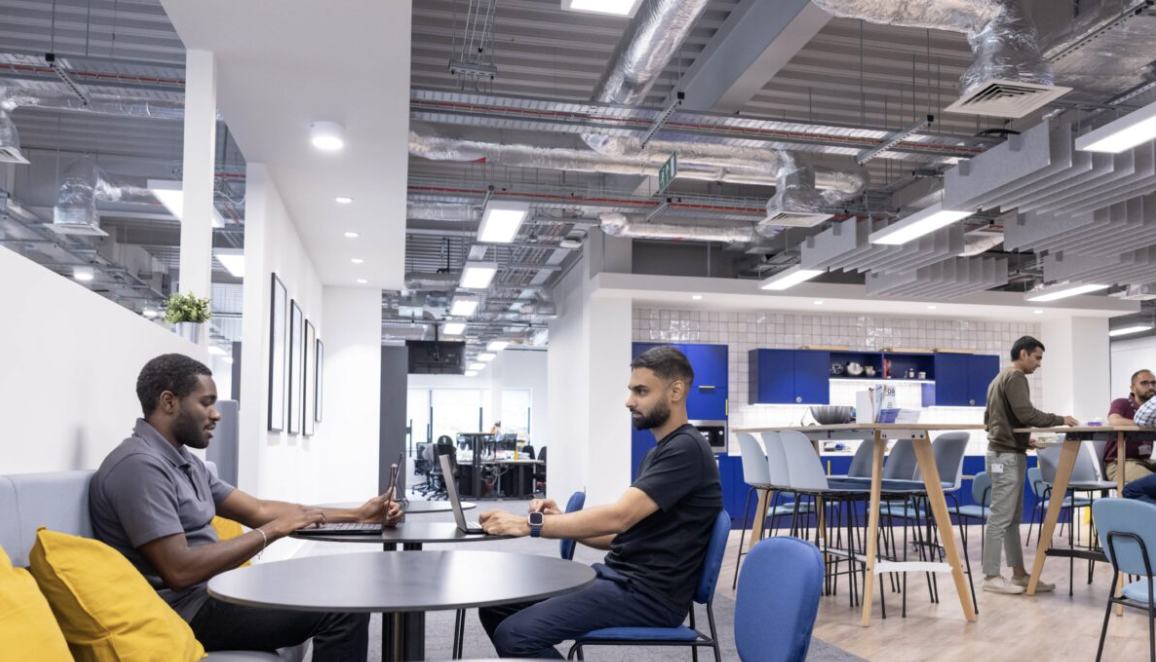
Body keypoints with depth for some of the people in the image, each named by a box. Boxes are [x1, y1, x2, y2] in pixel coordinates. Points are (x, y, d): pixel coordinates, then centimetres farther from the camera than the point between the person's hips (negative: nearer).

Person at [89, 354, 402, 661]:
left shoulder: (184, 461, 12)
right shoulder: (140, 464, -20)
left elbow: (258, 510, 12)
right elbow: (180, 571, -28)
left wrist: (358, 515, 6)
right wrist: (273, 531, -20)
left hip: (210, 591, 10)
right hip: (185, 611, -10)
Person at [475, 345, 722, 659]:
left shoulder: (686, 449, -15)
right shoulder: (657, 452, 18)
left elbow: (619, 517, -25)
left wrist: (530, 524, -25)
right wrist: (559, 520, 1)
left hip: (648, 594, -10)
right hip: (617, 576, 10)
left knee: (515, 634, -22)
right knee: (496, 608, 5)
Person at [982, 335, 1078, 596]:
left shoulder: (1000, 378, 20)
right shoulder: (1015, 377, -10)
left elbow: (989, 419, 23)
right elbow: (1025, 413, -21)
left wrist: (1023, 439, 18)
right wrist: (1060, 420, -9)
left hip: (1002, 452, 10)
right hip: (1008, 455, -10)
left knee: (1012, 518, 11)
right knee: (1001, 517, -8)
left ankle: (1019, 573, 16)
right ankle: (991, 576, -6)